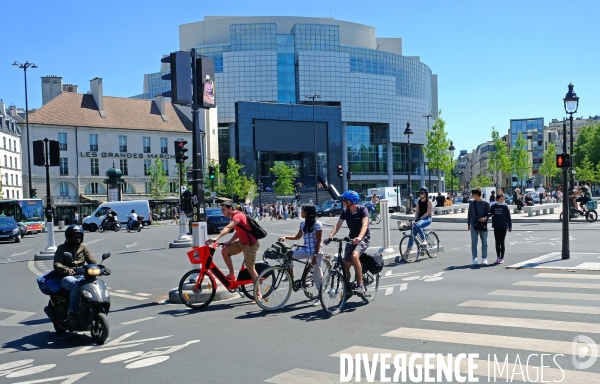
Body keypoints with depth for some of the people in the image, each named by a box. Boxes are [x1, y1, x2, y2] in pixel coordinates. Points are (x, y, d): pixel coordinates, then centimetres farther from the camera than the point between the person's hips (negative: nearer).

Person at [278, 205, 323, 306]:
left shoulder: (317, 224, -13)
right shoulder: (303, 223, 7)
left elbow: (318, 242, -14)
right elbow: (298, 237, 18)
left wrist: (315, 256, -18)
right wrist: (285, 237, 3)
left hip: (316, 252, -6)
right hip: (306, 250, 6)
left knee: (317, 274, 1)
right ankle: (291, 277, 3)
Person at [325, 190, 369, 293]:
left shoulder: (362, 210, -17)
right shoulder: (345, 211, -2)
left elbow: (365, 225, -31)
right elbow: (338, 225, -9)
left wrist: (359, 237, -49)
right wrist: (330, 237, -25)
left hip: (364, 238, -6)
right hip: (352, 238, 6)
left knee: (354, 256, -32)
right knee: (346, 264, 0)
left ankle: (360, 285, -22)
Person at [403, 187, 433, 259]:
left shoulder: (429, 202, -5)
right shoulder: (418, 202, 12)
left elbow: (428, 212, -13)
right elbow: (417, 211, 9)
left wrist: (420, 218, -18)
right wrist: (415, 219, -7)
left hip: (427, 219, -6)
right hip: (420, 219, 6)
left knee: (418, 225, -37)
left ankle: (424, 240, -22)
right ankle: (409, 249, -4)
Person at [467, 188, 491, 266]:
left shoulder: (485, 203, -2)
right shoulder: (472, 203, 7)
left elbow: (489, 213, 0)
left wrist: (485, 218, -19)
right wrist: (468, 224, 10)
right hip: (474, 225, 2)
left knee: (484, 242, 4)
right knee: (474, 243, -1)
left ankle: (484, 258, 13)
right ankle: (475, 259, 3)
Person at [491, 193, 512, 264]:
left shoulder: (505, 207, -2)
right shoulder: (493, 207, 4)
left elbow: (508, 218, -1)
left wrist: (510, 227, -3)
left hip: (503, 227, -2)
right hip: (496, 227, 3)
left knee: (502, 242, 0)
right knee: (497, 243, 9)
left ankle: (502, 258, 6)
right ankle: (498, 257, 17)